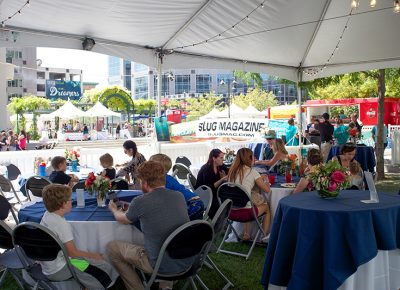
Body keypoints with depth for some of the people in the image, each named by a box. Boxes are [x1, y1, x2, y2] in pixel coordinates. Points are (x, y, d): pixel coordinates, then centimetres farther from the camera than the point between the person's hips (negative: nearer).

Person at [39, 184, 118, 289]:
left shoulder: (46, 215, -2)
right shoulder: (62, 224, -25)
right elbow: (72, 252, -19)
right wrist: (94, 255, -7)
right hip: (58, 272, -9)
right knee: (106, 268, -8)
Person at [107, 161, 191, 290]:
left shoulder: (140, 202, -14)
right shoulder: (179, 196, 0)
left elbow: (123, 219, 9)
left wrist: (114, 209, 30)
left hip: (162, 265, -5)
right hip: (187, 262, 5)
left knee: (111, 247, 12)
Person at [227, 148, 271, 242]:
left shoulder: (232, 171, 8)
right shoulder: (252, 172, -7)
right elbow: (267, 190, -2)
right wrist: (265, 182, 19)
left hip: (231, 211, 5)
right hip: (244, 212, -5)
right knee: (267, 207, 21)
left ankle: (246, 234, 31)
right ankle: (264, 236, 28)